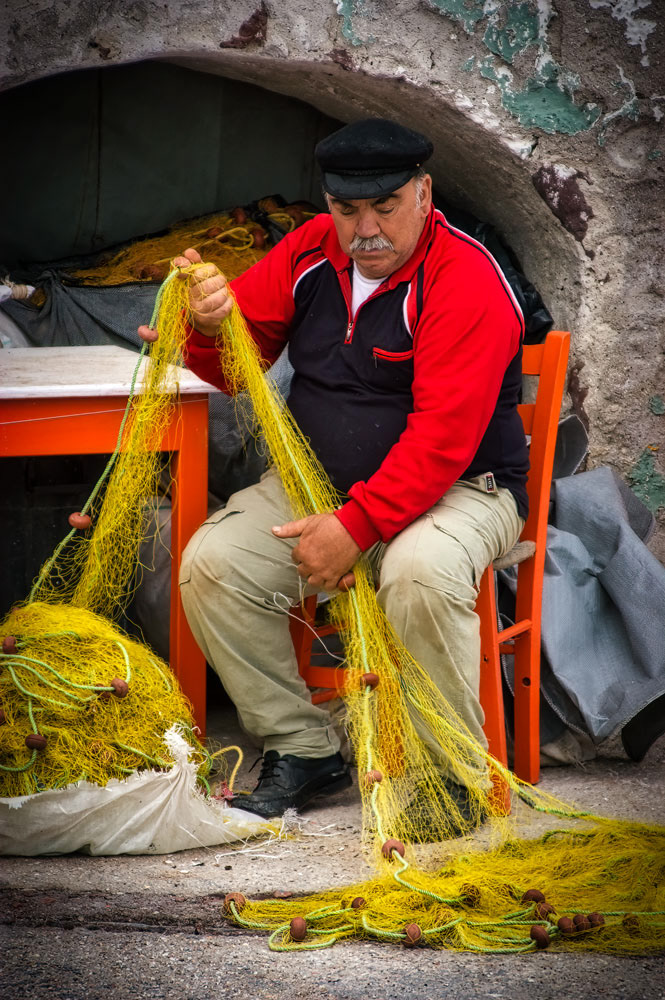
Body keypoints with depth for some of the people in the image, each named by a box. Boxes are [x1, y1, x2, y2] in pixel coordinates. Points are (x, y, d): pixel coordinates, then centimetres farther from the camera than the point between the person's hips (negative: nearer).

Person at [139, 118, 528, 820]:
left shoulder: (467, 281, -18)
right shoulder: (310, 252, 2)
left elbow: (444, 437, -25)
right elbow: (235, 363, 6)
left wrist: (357, 527, -30)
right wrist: (207, 325, -18)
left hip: (458, 490, -6)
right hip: (319, 484, 6)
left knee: (418, 572, -38)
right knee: (211, 563, -15)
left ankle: (452, 768, -16)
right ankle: (302, 749, -1)